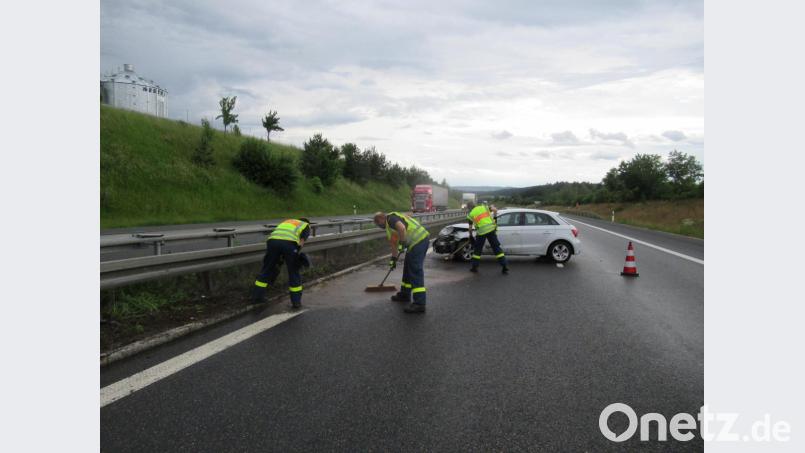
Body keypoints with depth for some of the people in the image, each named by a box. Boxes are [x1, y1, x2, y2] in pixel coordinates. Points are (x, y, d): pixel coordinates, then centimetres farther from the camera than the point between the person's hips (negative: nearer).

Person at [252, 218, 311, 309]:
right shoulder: (306, 225, 29)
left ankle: (257, 296, 23)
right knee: (294, 273, 11)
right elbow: (302, 239, 6)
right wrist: (298, 253, 5)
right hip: (289, 242, -3)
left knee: (267, 269, 19)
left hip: (273, 240, 4)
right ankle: (296, 301, 16)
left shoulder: (287, 221, 41)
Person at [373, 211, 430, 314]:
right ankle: (405, 294, 34)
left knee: (415, 272, -11)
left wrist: (402, 243, -17)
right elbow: (394, 243, 33)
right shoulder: (390, 225, 25)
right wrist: (393, 259, 38)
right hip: (421, 240, 11)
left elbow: (402, 228, -27)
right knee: (408, 269, 21)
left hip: (418, 241, -11)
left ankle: (419, 303, -13)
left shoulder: (391, 218, -7)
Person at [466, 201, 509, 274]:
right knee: (496, 248, 6)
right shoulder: (483, 207, 14)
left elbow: (470, 227, 11)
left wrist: (470, 235, 26)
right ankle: (505, 266, 2)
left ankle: (474, 267, 20)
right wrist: (494, 217, 17)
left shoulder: (470, 214, 7)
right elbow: (495, 209, 2)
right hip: (491, 229, 2)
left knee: (477, 249, 16)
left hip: (482, 232, -2)